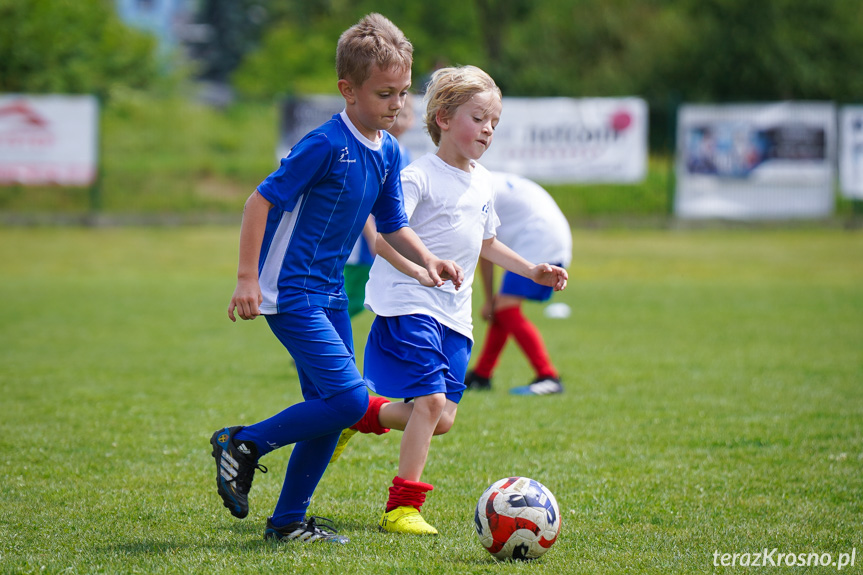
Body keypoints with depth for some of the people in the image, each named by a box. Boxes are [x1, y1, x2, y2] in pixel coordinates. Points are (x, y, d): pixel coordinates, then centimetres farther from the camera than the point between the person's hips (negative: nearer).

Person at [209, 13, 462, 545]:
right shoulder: (325, 145, -19)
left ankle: (289, 521, 20)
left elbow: (393, 224, 17)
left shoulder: (388, 152, 6)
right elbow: (262, 201, -17)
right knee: (351, 399, -16)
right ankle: (243, 444, -1)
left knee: (329, 412, 10)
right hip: (290, 292, -9)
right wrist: (247, 278, -19)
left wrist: (427, 261, -1)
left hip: (328, 292, 9)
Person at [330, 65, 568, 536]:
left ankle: (360, 414, 27)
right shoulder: (419, 177, -11)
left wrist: (531, 270, 23)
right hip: (407, 304, -8)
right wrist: (420, 270, -31)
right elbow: (381, 236, -19)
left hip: (453, 314, 8)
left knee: (442, 420, 2)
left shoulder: (482, 182, 15)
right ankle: (402, 508, -11)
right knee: (432, 399, -19)